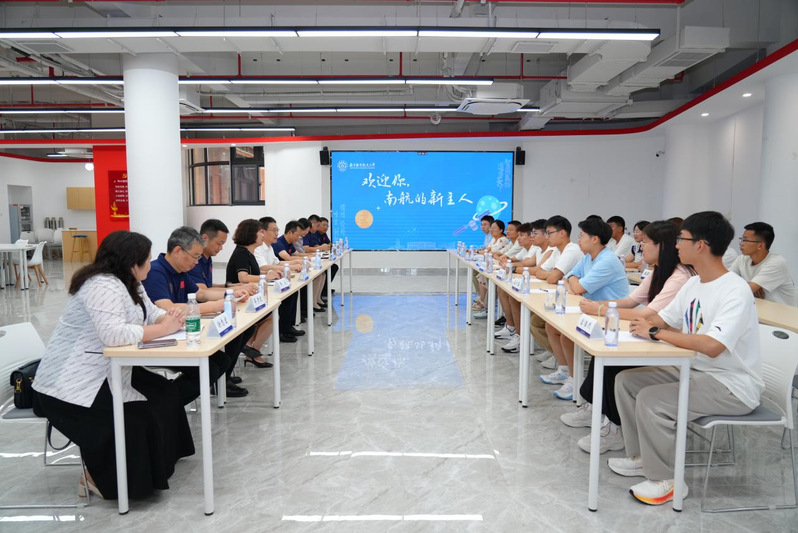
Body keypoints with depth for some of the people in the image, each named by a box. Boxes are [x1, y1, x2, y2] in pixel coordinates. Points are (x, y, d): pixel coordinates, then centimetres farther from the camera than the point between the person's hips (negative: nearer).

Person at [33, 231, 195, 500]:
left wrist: (170, 317, -13)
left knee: (162, 392, 1)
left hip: (104, 372, 10)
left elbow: (151, 314, 10)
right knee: (134, 419, -18)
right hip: (70, 384, -10)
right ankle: (98, 475, 6)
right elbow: (114, 334, -36)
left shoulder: (129, 283, 8)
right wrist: (163, 328, -27)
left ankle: (157, 462, 15)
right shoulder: (103, 286, -24)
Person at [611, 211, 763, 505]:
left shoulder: (735, 291, -23)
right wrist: (643, 324, -13)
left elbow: (712, 346, -36)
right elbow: (660, 321, 10)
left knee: (651, 400, -25)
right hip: (695, 371, 9)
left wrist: (656, 332, -27)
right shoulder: (693, 284, 5)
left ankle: (664, 480, -3)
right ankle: (641, 457, 15)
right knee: (626, 380, 2)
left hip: (732, 385, -9)